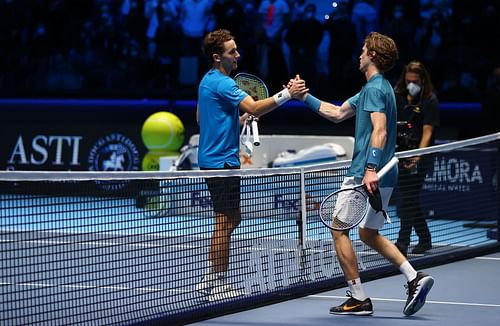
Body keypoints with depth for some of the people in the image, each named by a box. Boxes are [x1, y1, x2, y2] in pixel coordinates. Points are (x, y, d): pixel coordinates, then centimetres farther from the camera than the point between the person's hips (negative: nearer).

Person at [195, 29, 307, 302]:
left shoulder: (208, 80, 15)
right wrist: (287, 94, -35)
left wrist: (236, 119, 17)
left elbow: (201, 117, 25)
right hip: (221, 160, -11)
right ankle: (218, 284, 0)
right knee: (226, 222, -5)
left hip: (214, 158, 11)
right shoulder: (221, 83, -17)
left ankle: (210, 279, 20)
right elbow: (254, 108, -29)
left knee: (231, 219, 16)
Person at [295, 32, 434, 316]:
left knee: (340, 228, 0)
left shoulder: (374, 88, -12)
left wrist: (371, 169, -33)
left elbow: (380, 131, -25)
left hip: (365, 176, -10)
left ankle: (359, 299, -1)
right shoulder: (375, 87, 19)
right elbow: (337, 113, 28)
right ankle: (415, 278, 4)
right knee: (369, 234, 18)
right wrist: (305, 98, 28)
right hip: (386, 176, 10)